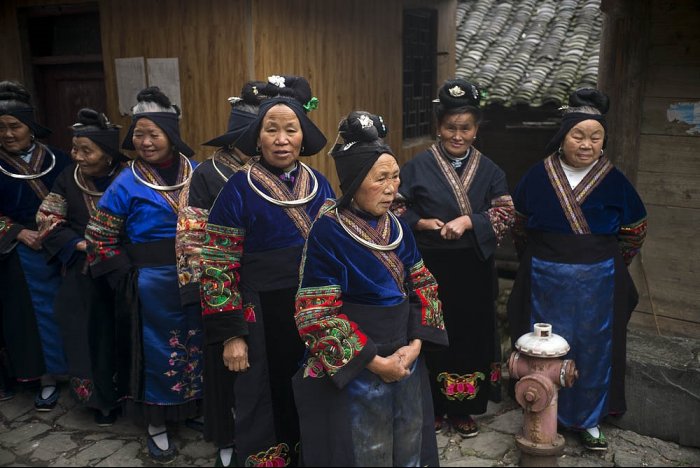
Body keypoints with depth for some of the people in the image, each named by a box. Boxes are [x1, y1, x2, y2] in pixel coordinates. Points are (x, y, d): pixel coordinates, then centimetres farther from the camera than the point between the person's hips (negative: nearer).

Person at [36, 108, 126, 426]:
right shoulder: (69, 177, -2)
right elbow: (48, 220, 3)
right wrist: (80, 245, -11)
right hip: (83, 275, 2)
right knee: (91, 335, 7)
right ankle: (102, 397, 26)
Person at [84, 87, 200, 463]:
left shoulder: (196, 173, -1)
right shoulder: (126, 184, -9)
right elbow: (98, 238, -3)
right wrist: (128, 278, -7)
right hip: (151, 285, -3)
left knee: (196, 346, 16)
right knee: (157, 351, 9)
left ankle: (194, 409, 38)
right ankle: (156, 427, 27)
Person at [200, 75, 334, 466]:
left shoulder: (320, 186, 3)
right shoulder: (239, 190, -9)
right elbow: (219, 267, -9)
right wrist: (232, 333, -12)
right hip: (264, 317, -3)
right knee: (267, 400, 10)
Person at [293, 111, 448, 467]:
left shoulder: (395, 225, 2)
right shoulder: (328, 232, -18)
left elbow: (422, 284, 8)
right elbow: (315, 316, -20)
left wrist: (416, 342, -6)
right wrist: (373, 361, -17)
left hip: (406, 361, 6)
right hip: (355, 370, -6)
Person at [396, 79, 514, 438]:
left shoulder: (488, 170, 4)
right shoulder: (418, 166, -4)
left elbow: (505, 213, -3)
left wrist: (468, 222, -19)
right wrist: (424, 223, -20)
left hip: (474, 270, 3)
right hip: (430, 267, -2)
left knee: (470, 336, 9)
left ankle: (462, 409, 27)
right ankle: (432, 407, 24)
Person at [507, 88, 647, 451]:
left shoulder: (613, 181, -4)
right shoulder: (538, 176, -5)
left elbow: (635, 231, 9)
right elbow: (520, 226, 9)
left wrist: (605, 265, 12)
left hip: (597, 284, 1)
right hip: (544, 281, 0)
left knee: (593, 349, 12)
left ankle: (589, 420, 31)